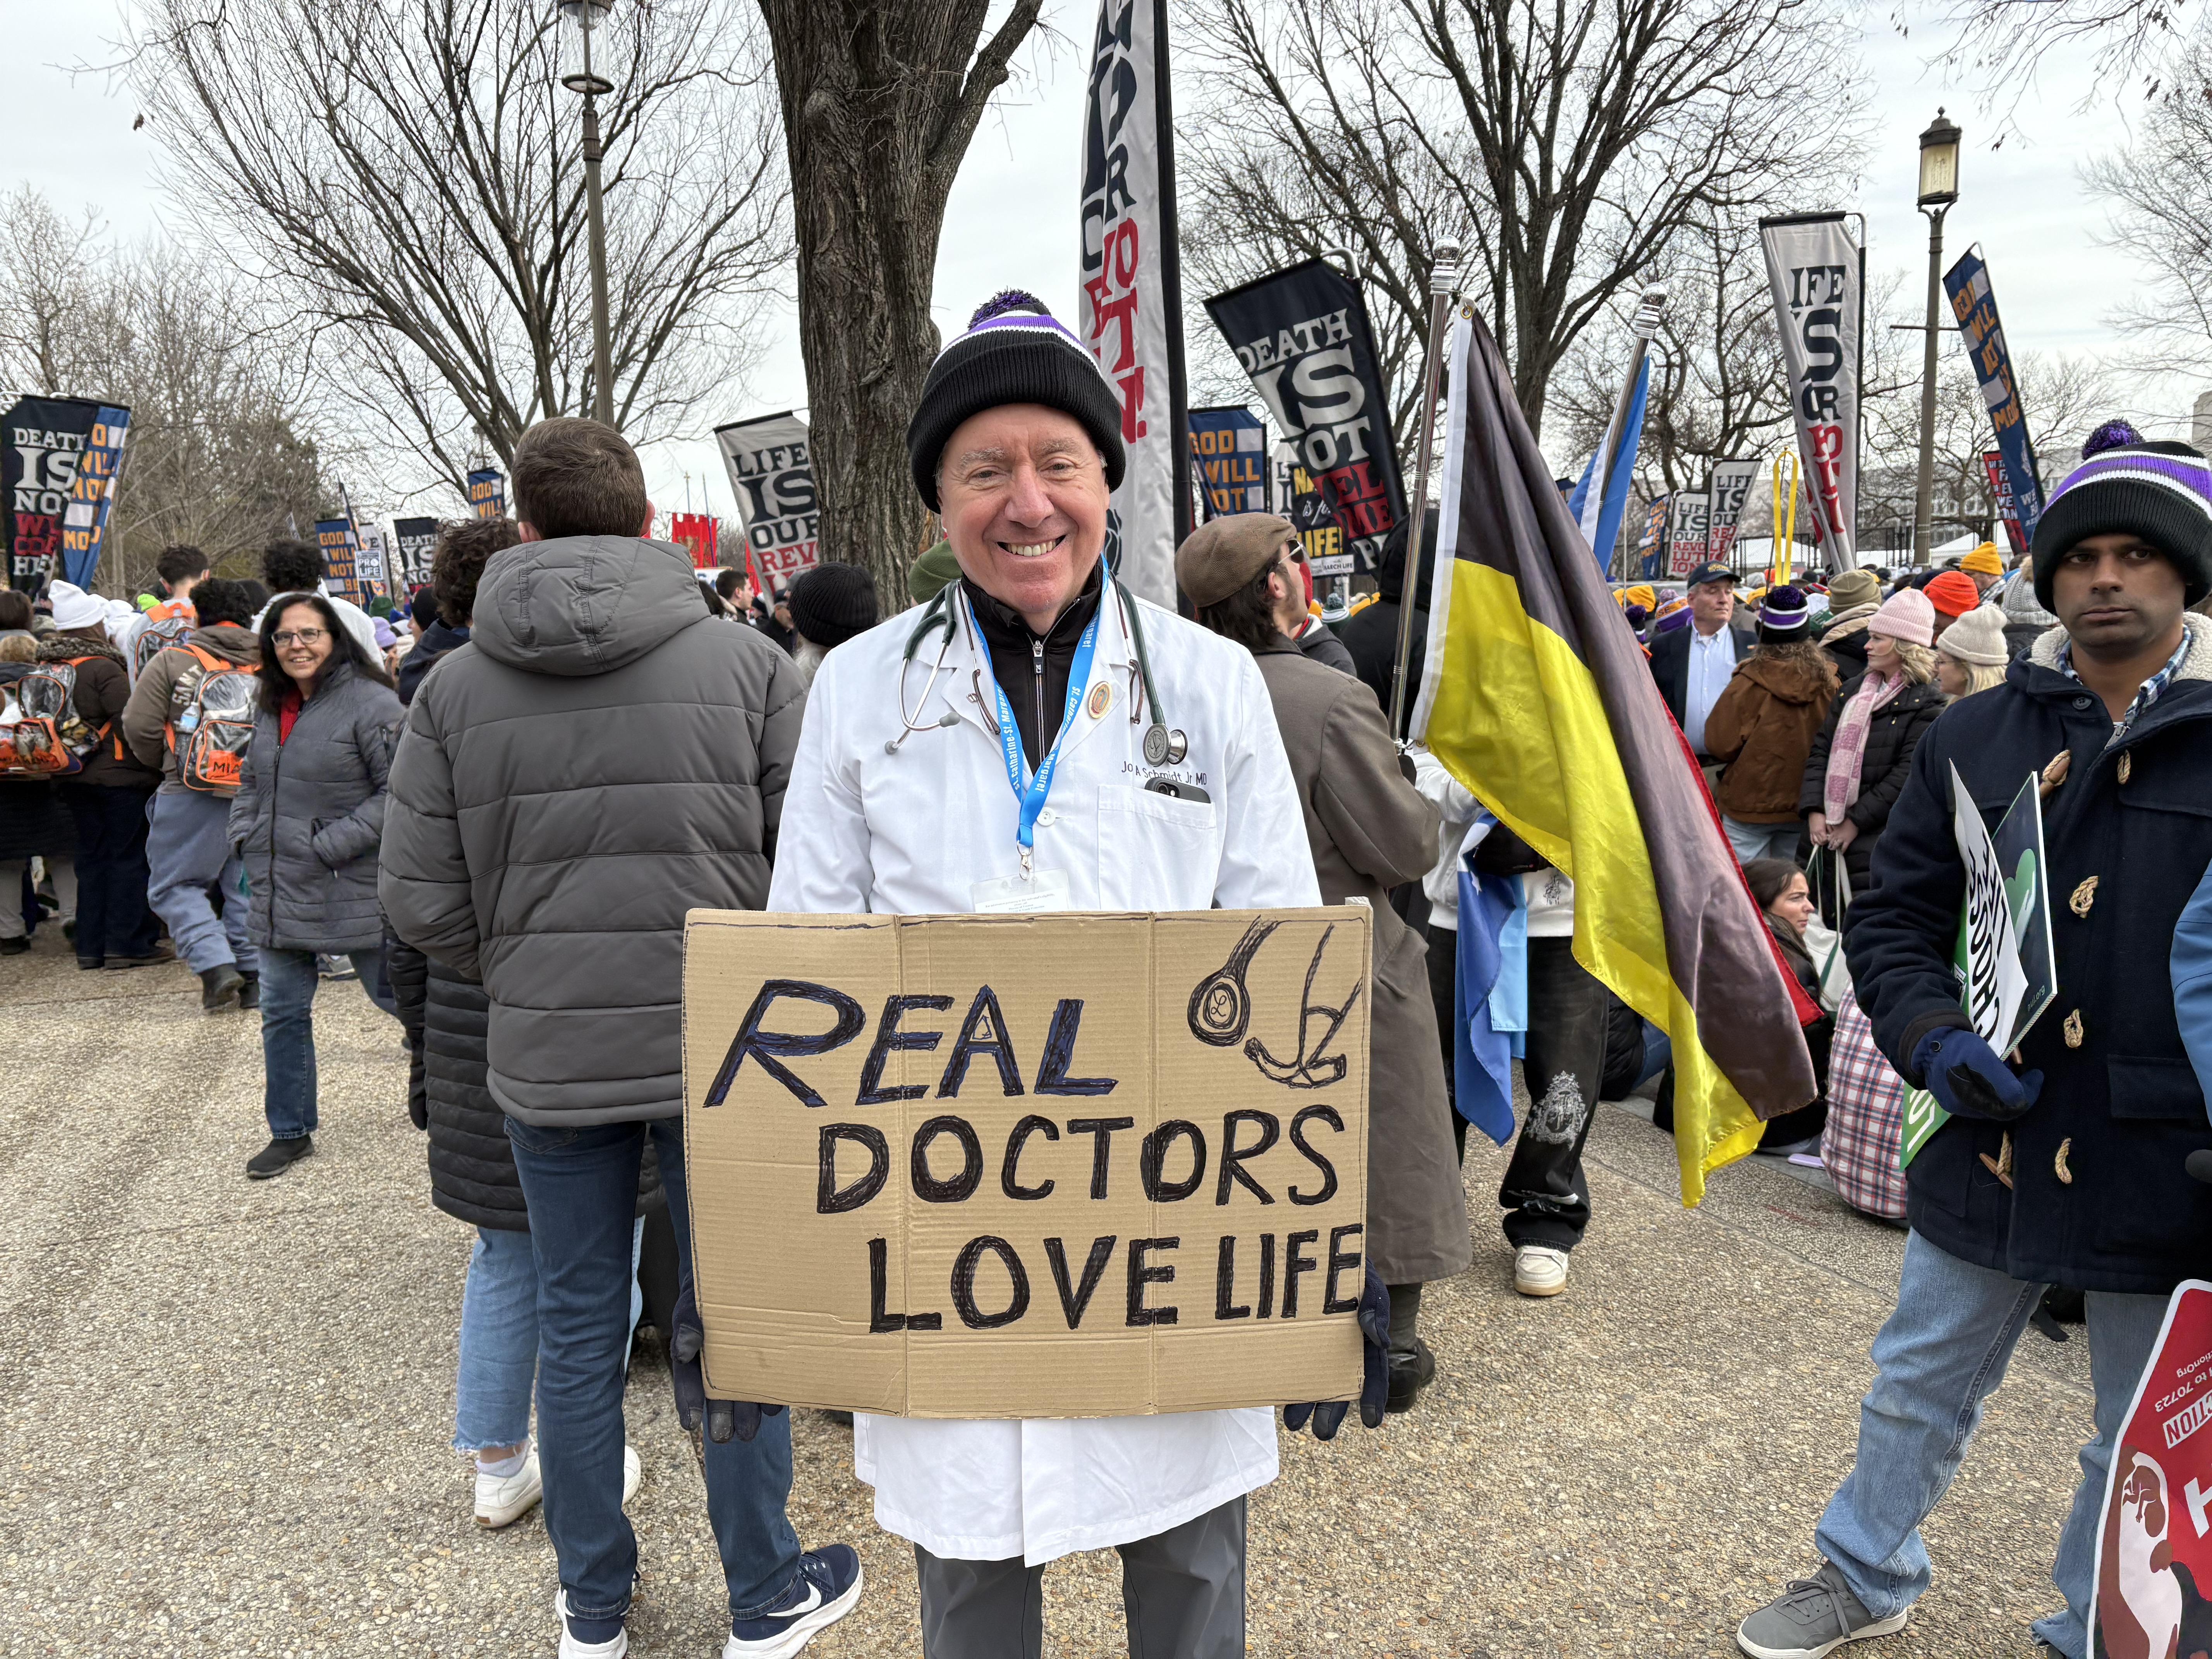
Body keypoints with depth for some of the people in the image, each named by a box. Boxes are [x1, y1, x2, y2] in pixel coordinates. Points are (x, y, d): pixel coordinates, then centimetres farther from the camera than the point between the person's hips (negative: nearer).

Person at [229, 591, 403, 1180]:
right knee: (282, 1013, 12)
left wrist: (332, 844, -18)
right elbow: (251, 783, 25)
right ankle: (290, 1132, 25)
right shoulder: (271, 707, 12)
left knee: (394, 994, 3)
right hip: (278, 888, 7)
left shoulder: (371, 704, -13)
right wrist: (246, 837, 8)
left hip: (352, 889, -7)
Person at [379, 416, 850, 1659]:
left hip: (545, 1056, 2)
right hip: (724, 1046, -2)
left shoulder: (457, 686, -1)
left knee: (579, 1326, 16)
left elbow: (424, 903, -2)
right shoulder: (749, 663, -6)